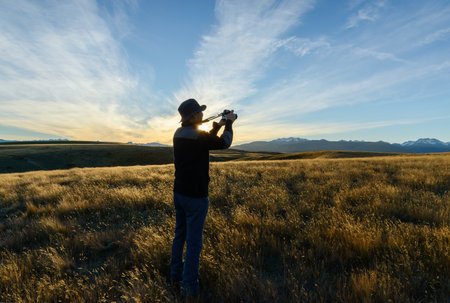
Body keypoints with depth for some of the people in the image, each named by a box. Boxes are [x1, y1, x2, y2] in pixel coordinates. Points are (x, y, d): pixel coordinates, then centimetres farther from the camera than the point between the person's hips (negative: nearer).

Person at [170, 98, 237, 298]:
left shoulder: (178, 134, 3)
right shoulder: (198, 136, -20)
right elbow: (224, 143, -4)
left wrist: (218, 126, 16)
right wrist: (229, 123, 10)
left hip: (178, 193, 8)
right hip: (195, 197, -8)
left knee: (179, 234, 21)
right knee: (194, 241, 4)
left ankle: (175, 273, 37)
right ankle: (189, 287, 16)